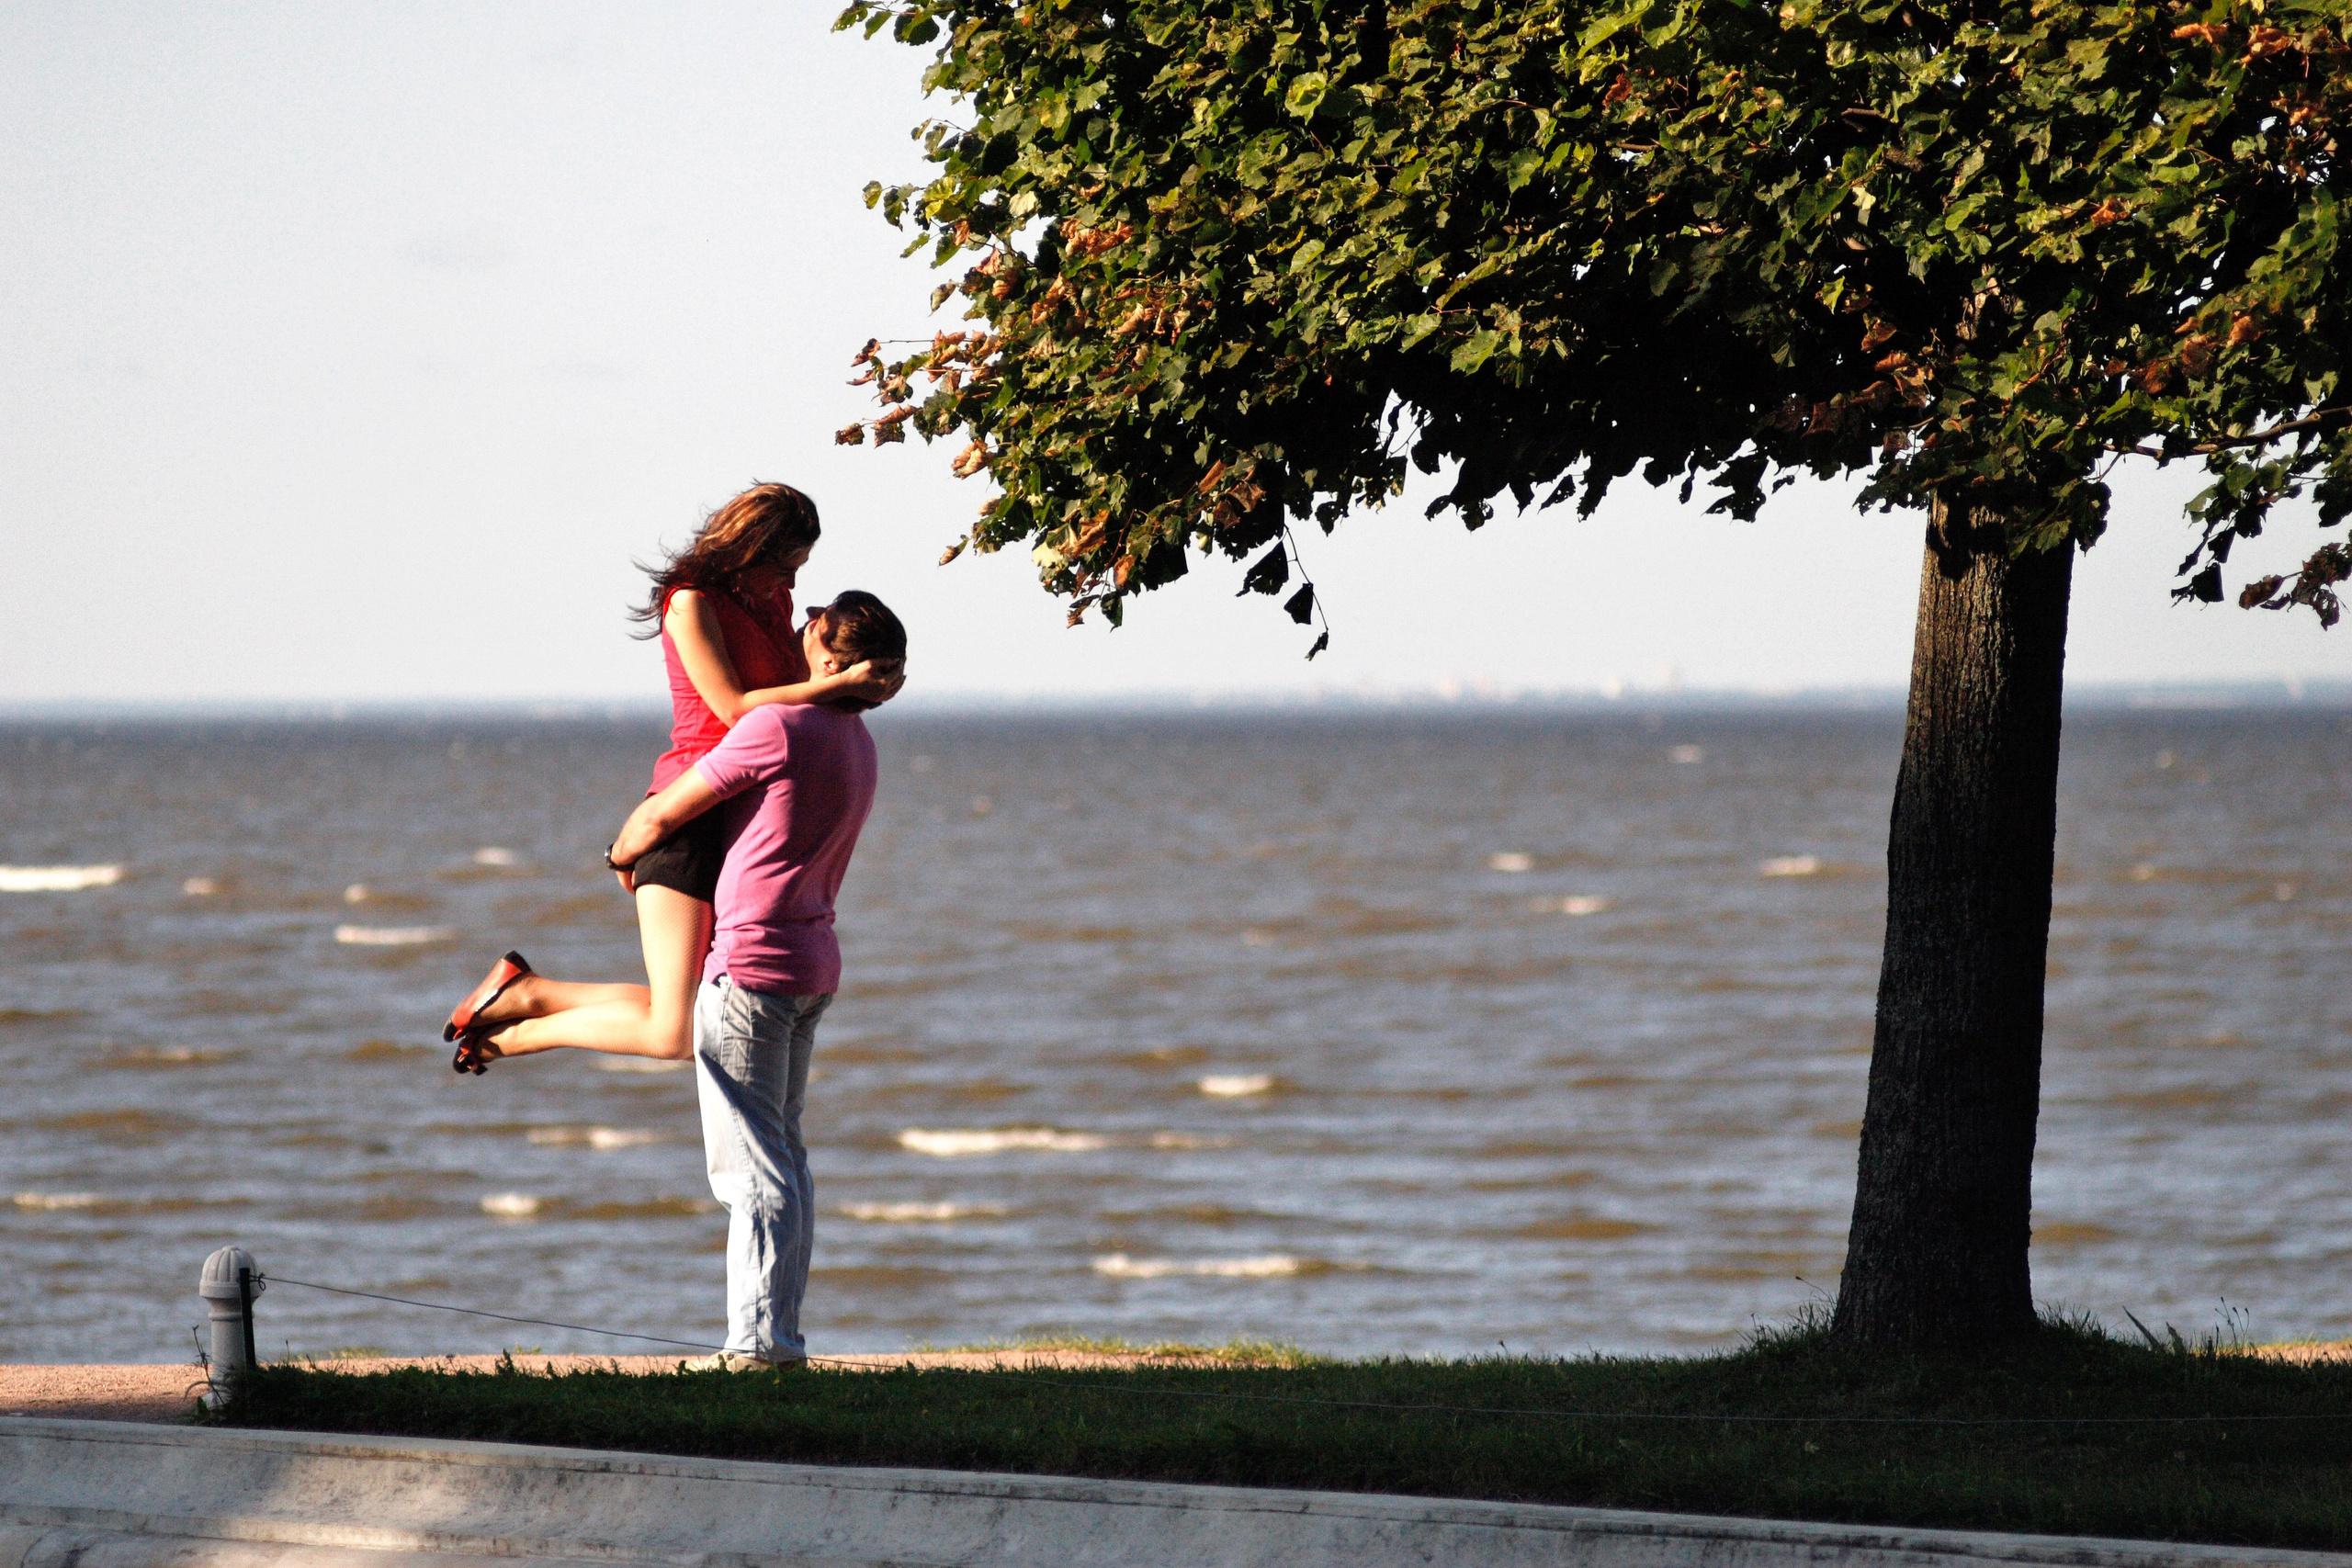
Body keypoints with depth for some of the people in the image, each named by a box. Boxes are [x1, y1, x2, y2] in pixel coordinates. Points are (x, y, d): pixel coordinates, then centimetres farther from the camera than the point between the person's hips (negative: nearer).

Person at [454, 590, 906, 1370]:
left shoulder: (777, 727, -16)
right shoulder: (855, 744, 12)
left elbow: (661, 817, -9)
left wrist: (623, 853, 13)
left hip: (750, 963, -9)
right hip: (811, 963, 9)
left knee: (753, 1163, -7)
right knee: (781, 1156, 13)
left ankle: (760, 1340, -9)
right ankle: (778, 1335, 15)